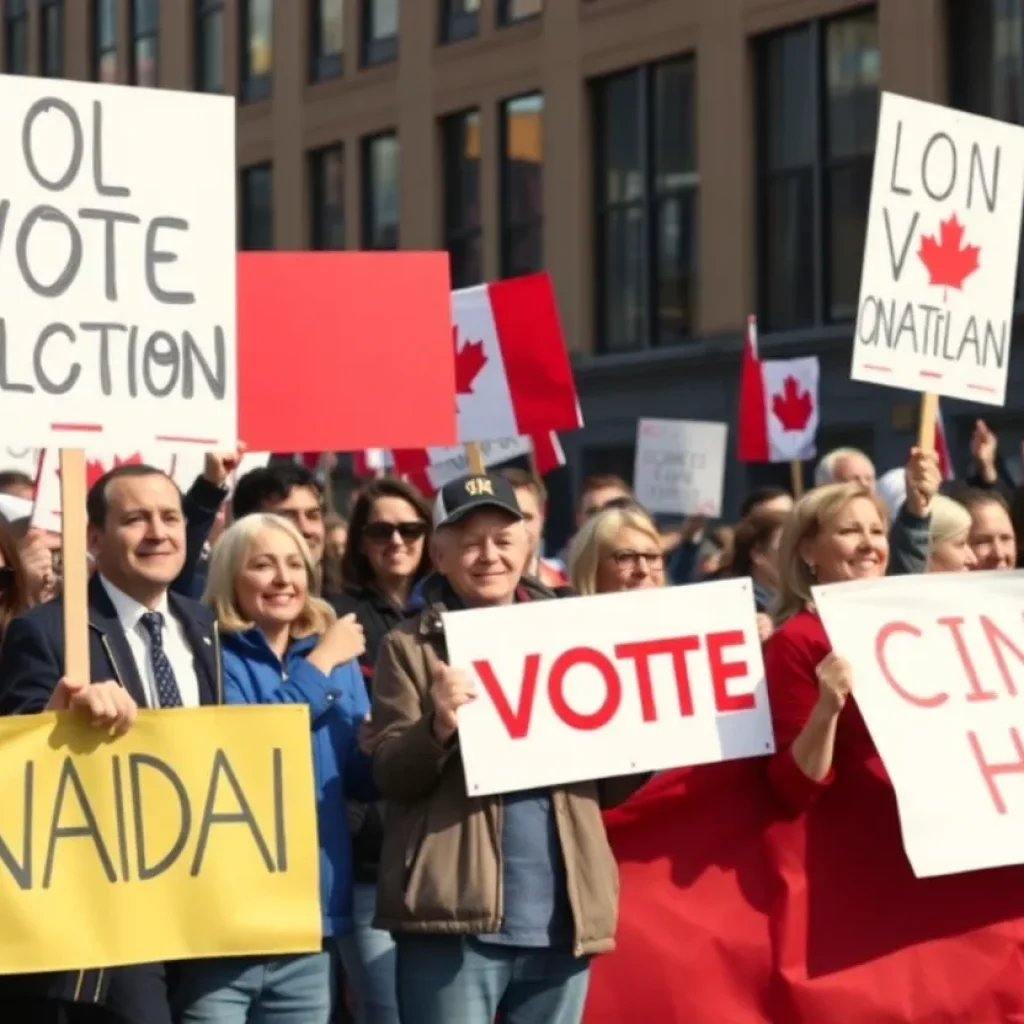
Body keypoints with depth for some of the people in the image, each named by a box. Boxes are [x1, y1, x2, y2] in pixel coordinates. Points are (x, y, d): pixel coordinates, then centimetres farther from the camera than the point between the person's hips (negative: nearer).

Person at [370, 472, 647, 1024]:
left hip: (562, 918, 4)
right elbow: (391, 777, -5)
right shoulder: (411, 646, 4)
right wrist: (439, 726, -24)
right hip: (456, 916, -4)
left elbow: (606, 787, 16)